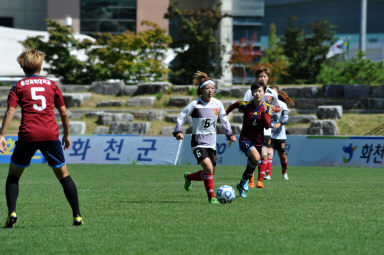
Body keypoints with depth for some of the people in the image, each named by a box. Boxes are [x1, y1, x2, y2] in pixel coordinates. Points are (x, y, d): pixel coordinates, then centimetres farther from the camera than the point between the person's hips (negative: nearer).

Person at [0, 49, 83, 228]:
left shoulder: (19, 86, 9)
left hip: (28, 134, -1)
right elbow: (64, 113, 14)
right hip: (51, 134, 1)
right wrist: (67, 135, 25)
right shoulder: (51, 85, 15)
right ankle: (77, 215, 5)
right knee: (63, 174, 11)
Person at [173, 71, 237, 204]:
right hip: (198, 142, -6)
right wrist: (178, 131, -17)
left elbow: (224, 119, 14)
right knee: (208, 168, -24)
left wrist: (230, 134, 5)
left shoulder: (217, 104, 3)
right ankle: (211, 197, -12)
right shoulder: (194, 104, -10)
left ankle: (189, 177, 38)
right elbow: (181, 117, -4)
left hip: (211, 142, 6)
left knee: (209, 173, 8)